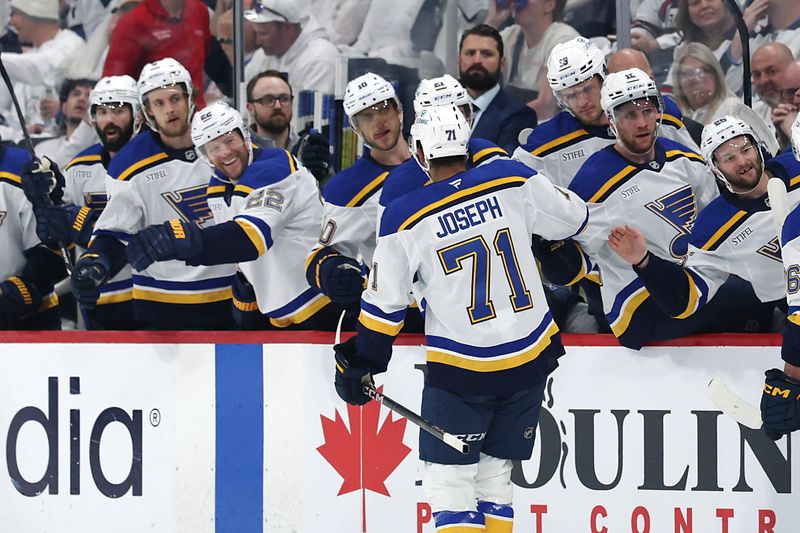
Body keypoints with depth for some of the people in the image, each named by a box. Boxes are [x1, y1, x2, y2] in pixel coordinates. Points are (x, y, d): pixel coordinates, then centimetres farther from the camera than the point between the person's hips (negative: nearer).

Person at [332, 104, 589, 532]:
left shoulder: (405, 218, -10)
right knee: (494, 474, 15)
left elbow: (384, 304, -5)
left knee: (447, 480, 2)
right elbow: (573, 217, 10)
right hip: (530, 359, 4)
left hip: (459, 368, -4)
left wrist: (361, 363, 9)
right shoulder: (511, 180, -4)